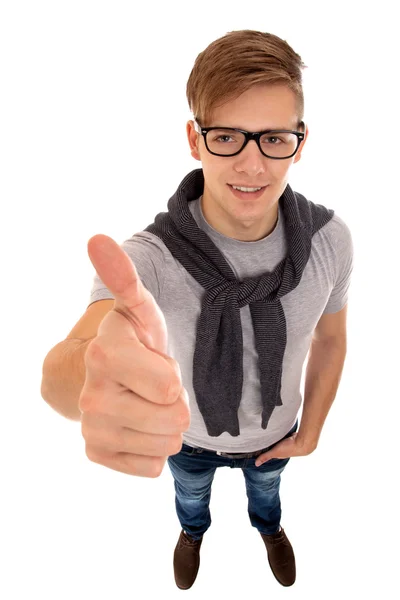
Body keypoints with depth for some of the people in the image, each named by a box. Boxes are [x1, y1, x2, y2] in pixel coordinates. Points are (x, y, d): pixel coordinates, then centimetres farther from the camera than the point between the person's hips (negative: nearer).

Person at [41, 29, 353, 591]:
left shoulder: (330, 239, -27)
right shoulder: (148, 258, -37)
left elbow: (330, 339, -9)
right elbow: (61, 368, -53)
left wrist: (310, 432, -1)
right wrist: (93, 371, -77)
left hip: (276, 434, 2)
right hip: (188, 438, -1)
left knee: (266, 486, 36)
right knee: (190, 492, 33)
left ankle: (268, 526, 74)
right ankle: (194, 530, 72)